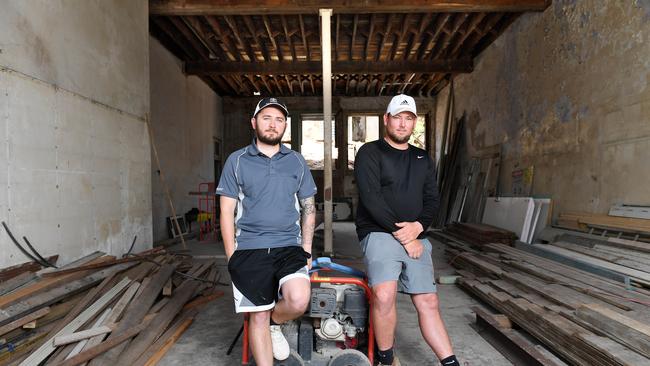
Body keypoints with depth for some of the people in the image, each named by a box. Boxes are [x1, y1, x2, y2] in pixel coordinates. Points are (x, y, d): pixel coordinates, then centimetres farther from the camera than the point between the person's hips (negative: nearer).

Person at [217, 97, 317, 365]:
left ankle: (274, 324, 14)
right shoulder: (237, 160, 5)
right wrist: (232, 257, -1)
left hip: (289, 247, 1)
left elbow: (308, 208, 14)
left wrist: (307, 249, 6)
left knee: (299, 301, -21)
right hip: (249, 249, -1)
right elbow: (227, 211, 4)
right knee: (257, 316, 1)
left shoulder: (297, 161, 10)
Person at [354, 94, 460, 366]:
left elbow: (432, 199, 12)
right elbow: (372, 199, -11)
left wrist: (418, 226, -9)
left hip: (415, 238, 6)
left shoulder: (423, 159, 18)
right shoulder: (370, 153, -1)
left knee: (427, 302, 3)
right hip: (379, 233, -5)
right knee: (384, 295, -24)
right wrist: (402, 235, -13)